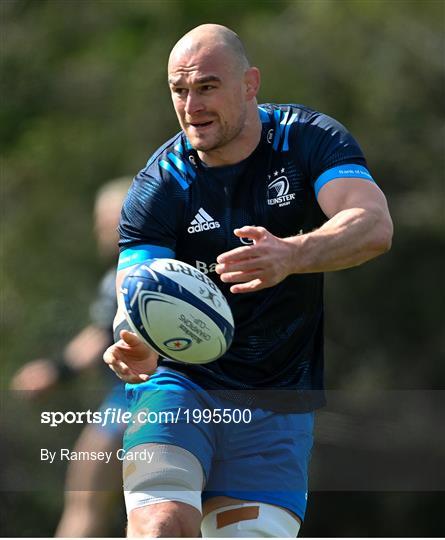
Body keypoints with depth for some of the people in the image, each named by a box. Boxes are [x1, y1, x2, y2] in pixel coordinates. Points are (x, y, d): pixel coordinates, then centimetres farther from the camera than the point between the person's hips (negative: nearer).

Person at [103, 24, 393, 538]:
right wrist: (135, 344, -41)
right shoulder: (158, 188, -7)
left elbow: (375, 225, -24)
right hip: (179, 382, -1)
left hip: (277, 406, 1)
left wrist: (291, 255, -44)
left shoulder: (309, 139, -7)